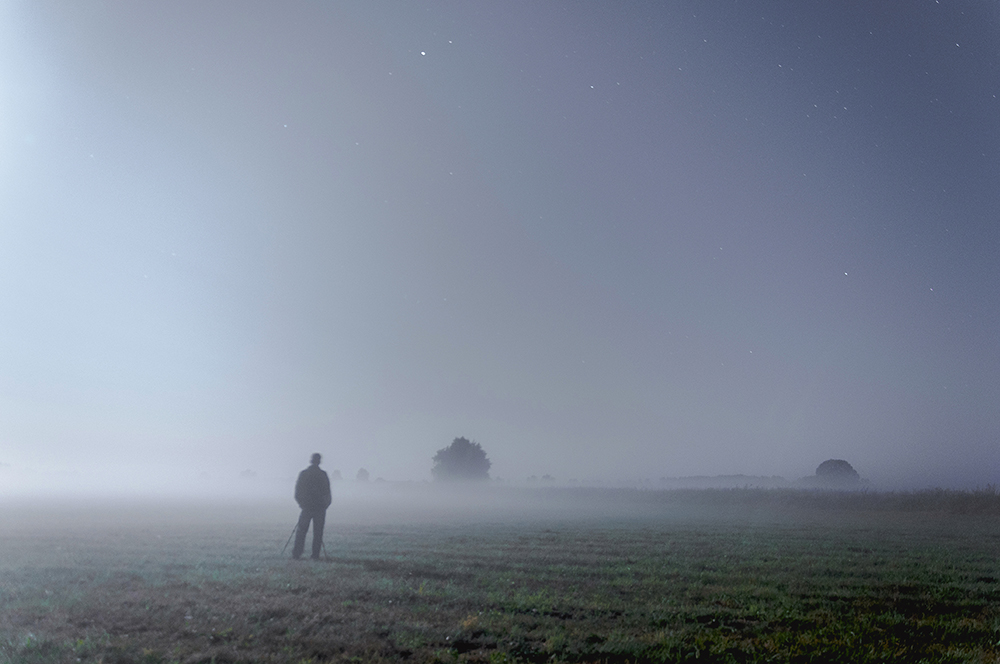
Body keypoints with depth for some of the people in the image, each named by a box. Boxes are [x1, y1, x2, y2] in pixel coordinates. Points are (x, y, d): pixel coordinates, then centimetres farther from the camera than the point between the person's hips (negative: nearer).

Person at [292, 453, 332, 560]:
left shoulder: (303, 474, 0)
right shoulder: (323, 474, -4)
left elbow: (297, 492, 3)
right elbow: (327, 492, -2)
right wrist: (326, 504, 10)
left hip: (306, 507, 1)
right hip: (320, 507, -1)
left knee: (301, 530, 11)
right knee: (318, 532, 4)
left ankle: (296, 554, 9)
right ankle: (315, 555, 3)